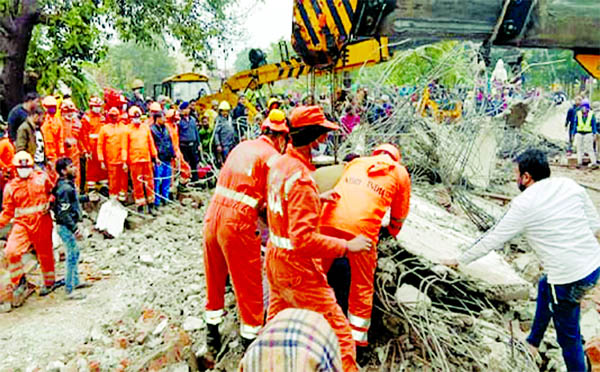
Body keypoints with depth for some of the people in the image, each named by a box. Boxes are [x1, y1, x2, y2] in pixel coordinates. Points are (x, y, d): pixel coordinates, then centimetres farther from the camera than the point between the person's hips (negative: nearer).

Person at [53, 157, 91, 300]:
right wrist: (75, 228, -23)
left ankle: (75, 282, 36)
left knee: (74, 253, 21)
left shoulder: (69, 185, 7)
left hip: (70, 225, 10)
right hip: (66, 227, -10)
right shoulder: (65, 188, -23)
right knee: (72, 256, -4)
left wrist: (86, 198, 27)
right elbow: (63, 213, -25)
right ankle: (69, 291, 2)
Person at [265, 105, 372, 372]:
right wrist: (347, 246, -23)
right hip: (297, 269, -10)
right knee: (339, 334, -1)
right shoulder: (301, 178, -27)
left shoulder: (279, 164, 1)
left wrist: (317, 199, 17)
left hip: (274, 257, 10)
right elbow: (304, 239, -30)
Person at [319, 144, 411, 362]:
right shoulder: (400, 173, 20)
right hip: (362, 230, -2)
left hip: (329, 221, 3)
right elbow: (399, 215, 27)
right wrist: (392, 233, 47)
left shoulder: (356, 162, 26)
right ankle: (358, 342, 22)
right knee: (362, 287, 14)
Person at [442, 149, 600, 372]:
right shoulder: (570, 186, 3)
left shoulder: (524, 204, -13)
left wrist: (459, 261, 5)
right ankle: (533, 343, 47)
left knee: (568, 336, 10)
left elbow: (492, 240, -7)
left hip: (569, 278, -8)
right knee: (545, 287, 31)